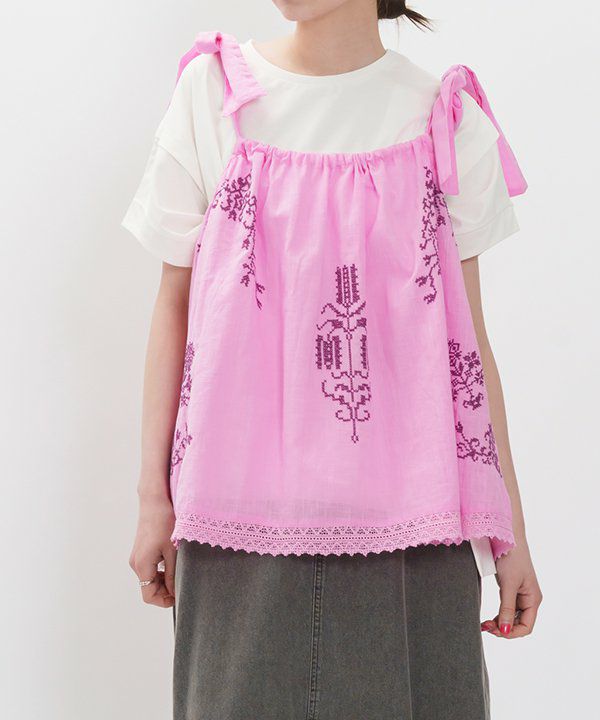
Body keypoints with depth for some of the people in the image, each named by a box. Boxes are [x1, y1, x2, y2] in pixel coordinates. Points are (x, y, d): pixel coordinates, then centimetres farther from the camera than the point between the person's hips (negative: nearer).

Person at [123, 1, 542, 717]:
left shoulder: (447, 119, 4)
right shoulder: (213, 90, 4)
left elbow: (469, 337, 6)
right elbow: (174, 304, 6)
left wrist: (510, 529, 6)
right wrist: (154, 497, 4)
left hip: (411, 518, 1)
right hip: (249, 511, 0)